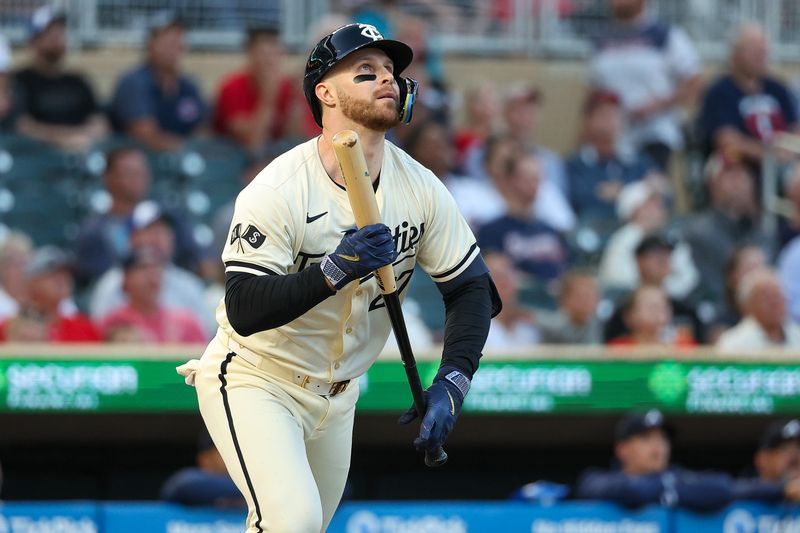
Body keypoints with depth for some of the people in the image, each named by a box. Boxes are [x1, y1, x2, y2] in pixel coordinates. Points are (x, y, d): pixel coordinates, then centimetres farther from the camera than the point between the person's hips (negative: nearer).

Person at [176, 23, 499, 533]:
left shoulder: (421, 189, -7)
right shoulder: (278, 190, -23)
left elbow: (471, 287, -2)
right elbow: (244, 310, -28)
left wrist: (451, 385, -17)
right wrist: (335, 269, -40)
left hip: (336, 392, 6)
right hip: (255, 380, -6)